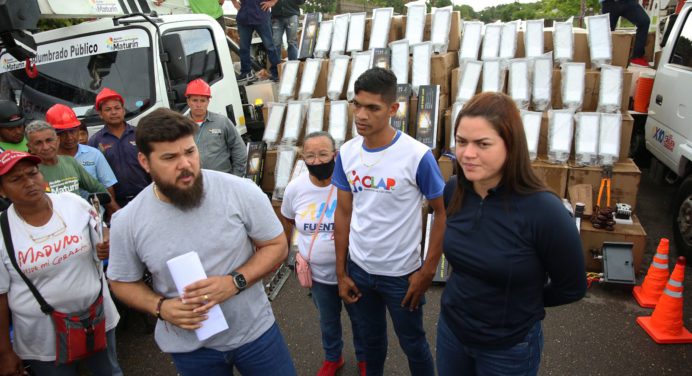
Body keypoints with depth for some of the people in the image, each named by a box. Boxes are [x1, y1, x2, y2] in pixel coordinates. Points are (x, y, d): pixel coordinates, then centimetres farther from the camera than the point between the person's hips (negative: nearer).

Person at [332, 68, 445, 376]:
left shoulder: (417, 156, -20)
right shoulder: (346, 153, -7)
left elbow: (443, 213, -11)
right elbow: (344, 213, 2)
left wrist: (427, 271, -12)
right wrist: (341, 271, 4)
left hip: (401, 273, -4)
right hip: (359, 268, 4)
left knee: (413, 344, 17)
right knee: (372, 337, 25)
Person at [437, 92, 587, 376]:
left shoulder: (543, 210, -27)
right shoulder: (454, 190, -11)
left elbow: (572, 288, -12)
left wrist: (519, 303, -1)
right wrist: (470, 296, 10)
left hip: (509, 347, -4)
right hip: (450, 328, 4)